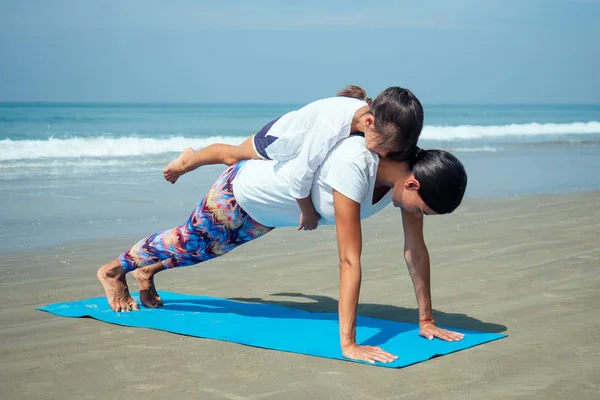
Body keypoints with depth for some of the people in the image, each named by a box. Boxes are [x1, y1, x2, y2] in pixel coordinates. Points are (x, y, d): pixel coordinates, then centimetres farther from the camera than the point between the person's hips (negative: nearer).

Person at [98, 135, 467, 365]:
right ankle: (115, 271, 51)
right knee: (191, 241, 21)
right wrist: (348, 343, -45)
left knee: (210, 248, 31)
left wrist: (426, 321, -15)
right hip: (244, 192, -7)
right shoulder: (354, 165, -46)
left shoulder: (412, 171, -24)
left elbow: (416, 249, -16)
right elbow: (350, 259, -47)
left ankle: (149, 272, 61)